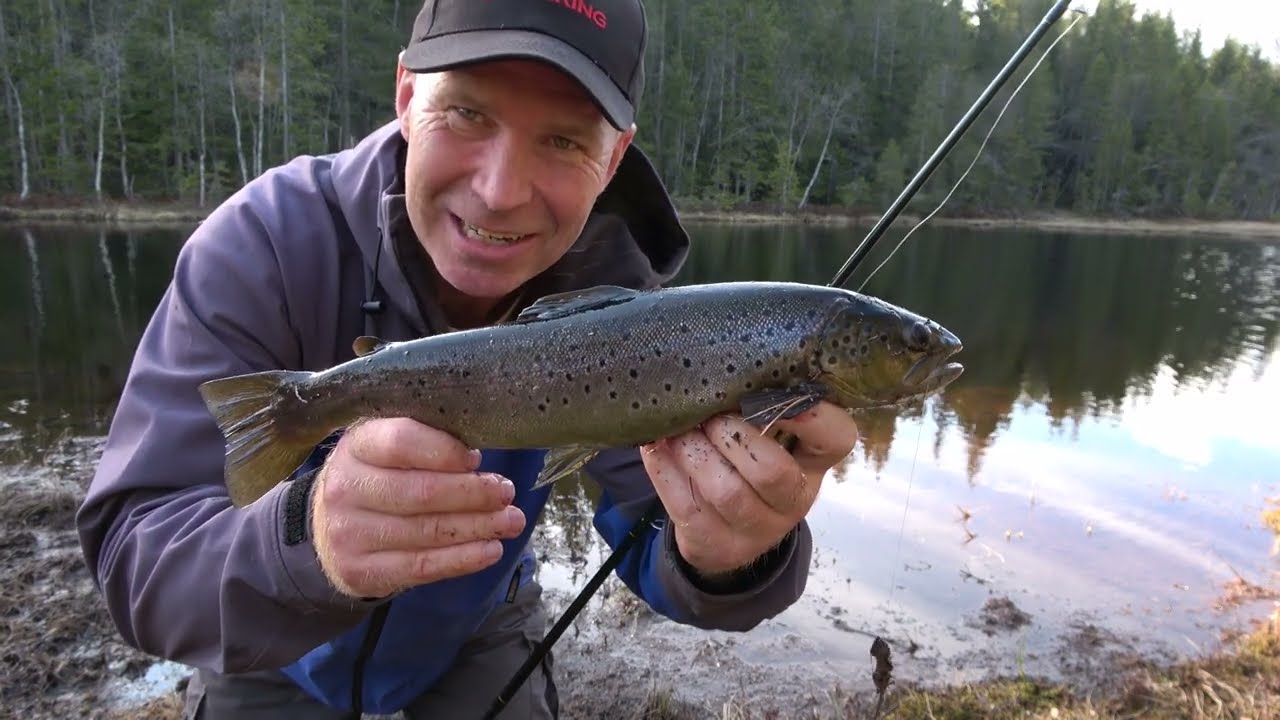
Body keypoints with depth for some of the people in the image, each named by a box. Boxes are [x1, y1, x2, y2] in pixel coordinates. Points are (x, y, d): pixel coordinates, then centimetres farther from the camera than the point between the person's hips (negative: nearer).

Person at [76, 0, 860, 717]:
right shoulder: (265, 245, -29)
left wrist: (725, 560, -49)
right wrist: (309, 540, -53)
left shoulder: (615, 297, -23)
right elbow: (134, 554, -32)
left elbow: (657, 538, -26)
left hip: (477, 640, 1)